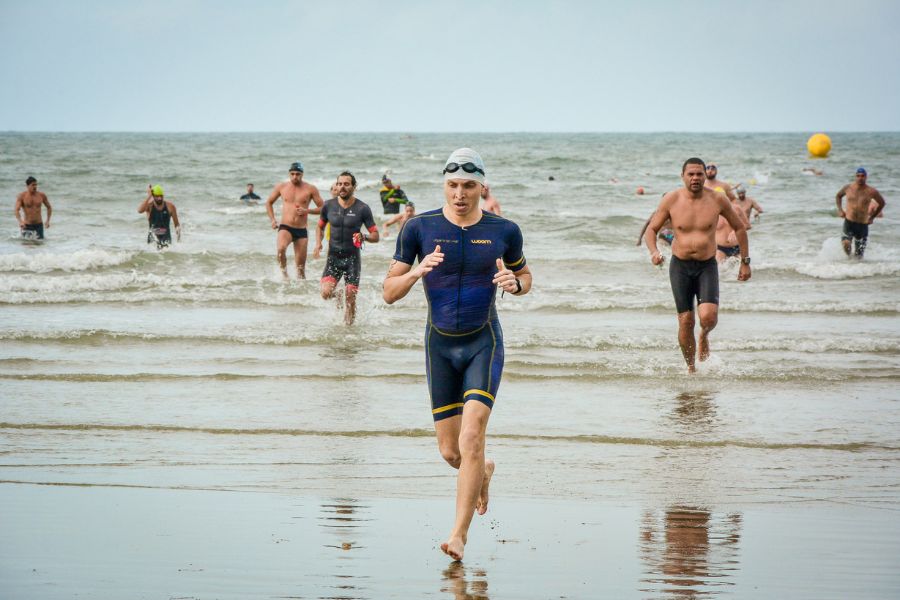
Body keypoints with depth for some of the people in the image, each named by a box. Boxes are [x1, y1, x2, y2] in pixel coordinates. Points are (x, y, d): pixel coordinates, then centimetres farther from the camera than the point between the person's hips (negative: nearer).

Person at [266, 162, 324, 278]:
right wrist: (272, 220, 5)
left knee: (301, 266, 3)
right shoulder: (281, 187, 5)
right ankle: (284, 273, -13)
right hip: (285, 228, -1)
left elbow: (322, 208, 4)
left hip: (302, 231, 1)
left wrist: (307, 211, -13)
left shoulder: (310, 189, 2)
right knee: (281, 249, -32)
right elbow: (269, 203, 19)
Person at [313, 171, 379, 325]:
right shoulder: (329, 206, 0)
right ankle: (336, 296, 19)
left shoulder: (362, 208, -7)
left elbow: (375, 236, -4)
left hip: (352, 257, -2)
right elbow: (320, 227, 17)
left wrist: (364, 237, -26)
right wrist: (318, 243, -2)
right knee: (326, 293, -16)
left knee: (350, 299, -3)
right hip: (333, 256, 2)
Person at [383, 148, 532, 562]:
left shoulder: (503, 231, -4)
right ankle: (484, 471, 45)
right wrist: (418, 271, -24)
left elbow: (524, 276, 14)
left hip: (484, 343, -2)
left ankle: (459, 535, -16)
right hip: (440, 344, 2)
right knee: (449, 451, 8)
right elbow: (389, 292, -3)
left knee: (471, 438, -19)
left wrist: (514, 283, -11)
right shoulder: (420, 228, -6)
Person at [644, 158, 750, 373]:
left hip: (707, 266, -1)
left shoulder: (717, 200, -5)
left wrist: (745, 262, 9)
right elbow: (651, 229, 3)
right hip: (680, 266, 1)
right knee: (685, 321, -1)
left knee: (708, 316, -20)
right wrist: (653, 252, -17)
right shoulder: (671, 200, -5)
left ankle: (704, 336, 16)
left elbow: (739, 228, 8)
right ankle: (690, 368, 18)